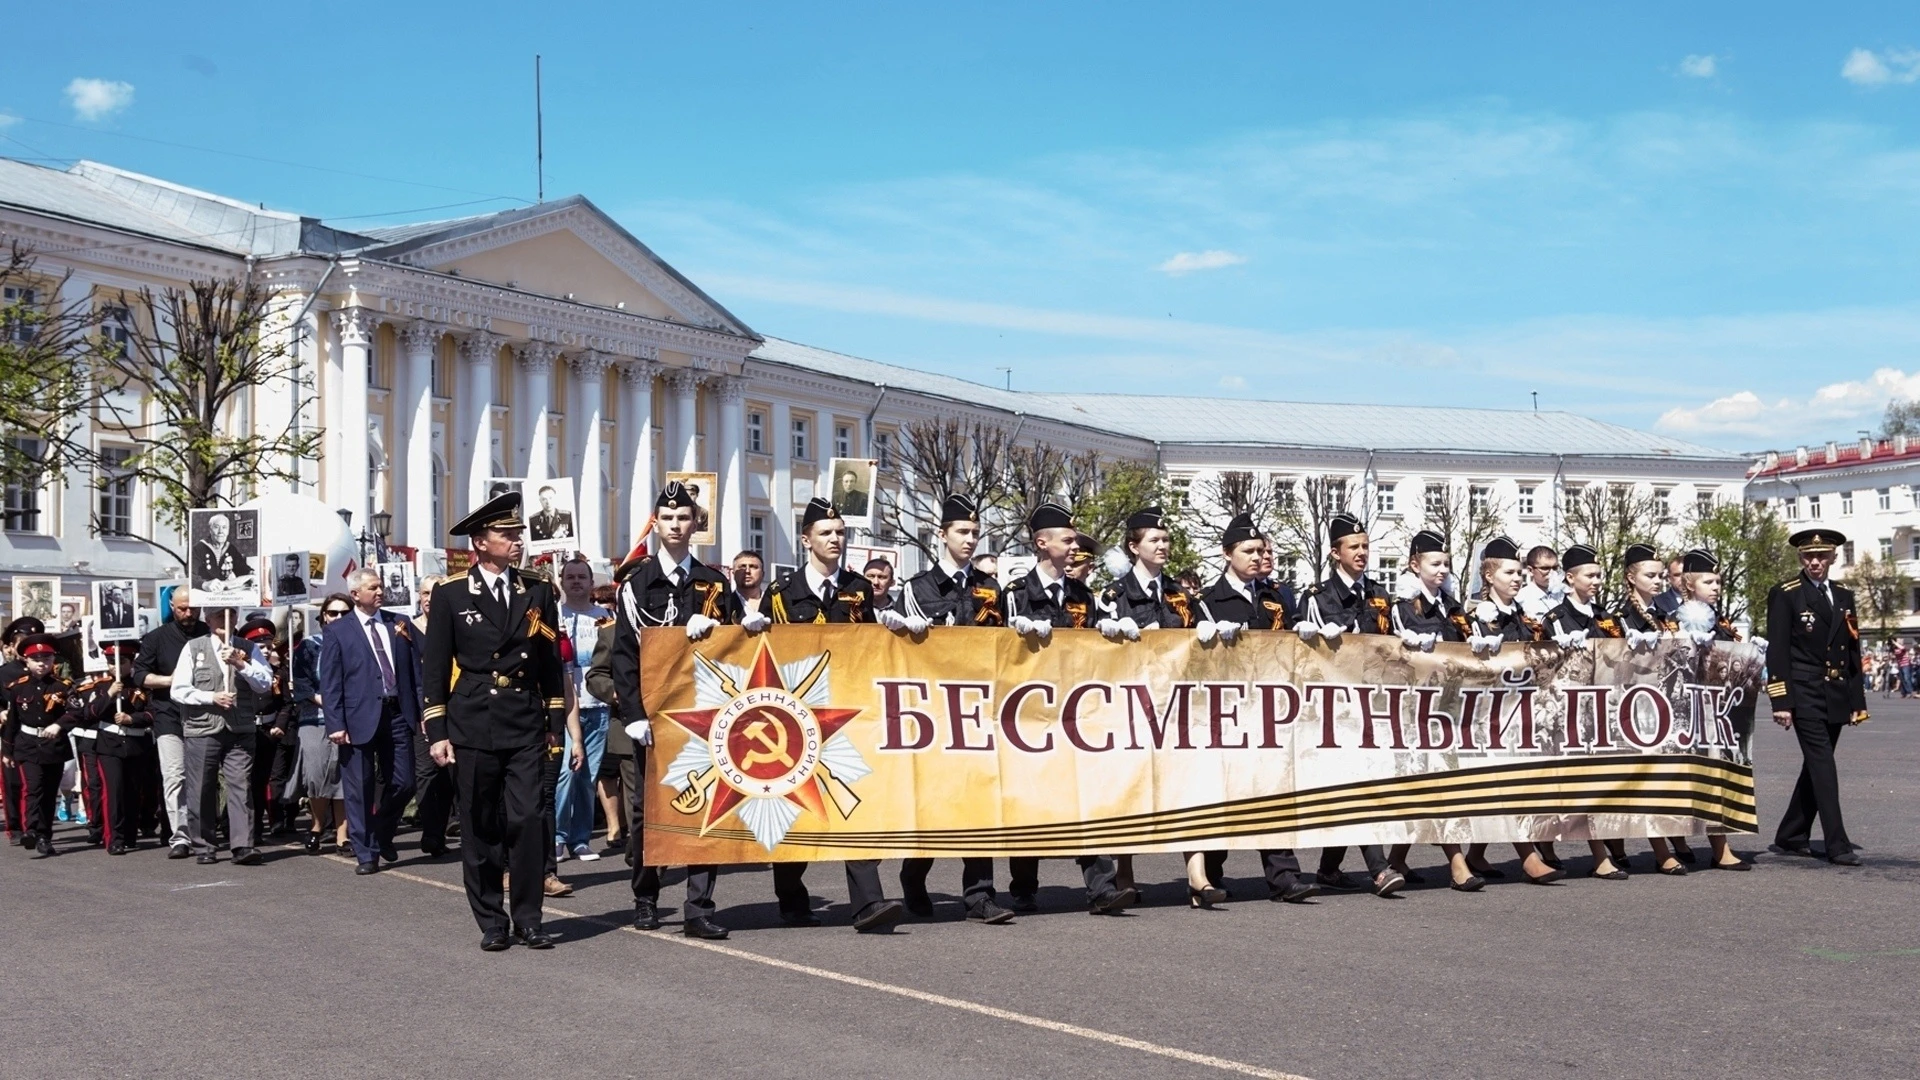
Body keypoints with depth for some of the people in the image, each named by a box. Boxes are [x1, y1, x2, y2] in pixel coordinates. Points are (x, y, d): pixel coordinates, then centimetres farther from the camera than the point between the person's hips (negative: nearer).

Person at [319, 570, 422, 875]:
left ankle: (382, 836, 29)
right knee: (360, 789, 2)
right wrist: (335, 724, -10)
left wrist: (423, 710, 4)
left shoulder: (400, 624, 11)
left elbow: (416, 669, 10)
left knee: (403, 783, 4)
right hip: (360, 718, -3)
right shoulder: (339, 633, 1)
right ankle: (365, 853, 11)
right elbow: (330, 684, -2)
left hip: (397, 714, 3)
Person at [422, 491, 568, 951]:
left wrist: (556, 722, 9)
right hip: (472, 727, -1)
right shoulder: (451, 594, 4)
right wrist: (436, 732, -3)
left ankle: (527, 919, 4)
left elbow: (552, 661, 13)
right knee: (479, 828, 4)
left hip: (526, 727, 1)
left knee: (526, 821, -6)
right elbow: (434, 668, 3)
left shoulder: (538, 591, 10)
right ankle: (491, 922, 14)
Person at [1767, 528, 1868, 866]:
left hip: (1836, 697, 6)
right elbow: (1777, 652, -8)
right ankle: (1837, 845, -11)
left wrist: (1857, 701, 11)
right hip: (1805, 695, -6)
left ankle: (1791, 835, 21)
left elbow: (1853, 651, 15)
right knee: (1823, 766, -11)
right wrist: (1781, 701, -13)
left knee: (1816, 768, 10)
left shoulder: (1844, 596, 14)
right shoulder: (1784, 595, -4)